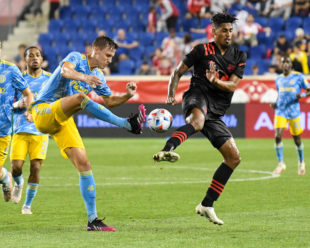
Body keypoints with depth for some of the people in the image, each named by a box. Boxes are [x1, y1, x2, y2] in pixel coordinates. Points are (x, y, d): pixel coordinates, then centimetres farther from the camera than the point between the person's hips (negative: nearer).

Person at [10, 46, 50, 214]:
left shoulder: (50, 79, 7)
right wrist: (17, 105, -13)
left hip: (41, 130, 0)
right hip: (20, 130, 0)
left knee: (36, 167, -8)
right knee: (16, 166, -9)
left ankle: (27, 205, 5)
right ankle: (18, 183, 27)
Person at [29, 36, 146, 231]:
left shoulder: (98, 76, 16)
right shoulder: (76, 58, -6)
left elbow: (109, 100, 27)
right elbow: (65, 70, -29)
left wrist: (128, 95, 6)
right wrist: (84, 77, -50)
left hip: (63, 121, 7)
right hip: (43, 111, -7)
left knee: (83, 164, -6)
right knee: (80, 97, -34)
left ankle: (93, 219, -4)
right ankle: (128, 124, -39)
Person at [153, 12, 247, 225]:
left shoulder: (239, 57, 14)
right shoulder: (203, 50, 5)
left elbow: (233, 86, 2)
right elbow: (178, 72, 9)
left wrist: (216, 81, -19)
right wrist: (171, 94, -8)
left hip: (216, 113, 5)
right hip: (198, 96, -5)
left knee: (234, 158, 2)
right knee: (197, 121, -43)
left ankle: (207, 205, 8)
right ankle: (167, 150, -70)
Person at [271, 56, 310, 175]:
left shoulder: (298, 77, -1)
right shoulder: (278, 79, 12)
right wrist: (275, 104, 7)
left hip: (294, 112, -3)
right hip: (280, 112, 3)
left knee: (297, 138, 7)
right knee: (277, 136, -16)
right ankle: (280, 163, -6)